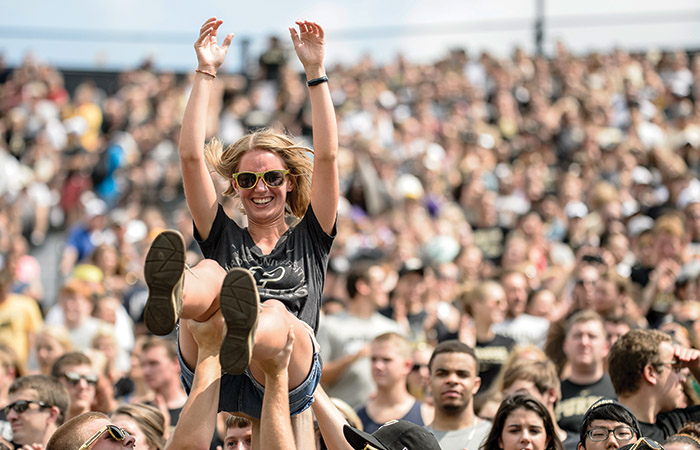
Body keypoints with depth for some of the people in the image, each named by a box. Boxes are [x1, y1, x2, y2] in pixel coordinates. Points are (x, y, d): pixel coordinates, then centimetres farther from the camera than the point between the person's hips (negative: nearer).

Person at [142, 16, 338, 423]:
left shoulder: (309, 239, 27)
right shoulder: (223, 238, 30)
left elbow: (327, 157, 15)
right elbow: (191, 156, 20)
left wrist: (316, 72, 12)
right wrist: (206, 72, 18)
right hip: (211, 382, 1)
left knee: (275, 312, -36)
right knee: (211, 272, -29)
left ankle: (246, 336, -76)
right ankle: (170, 298, -69)